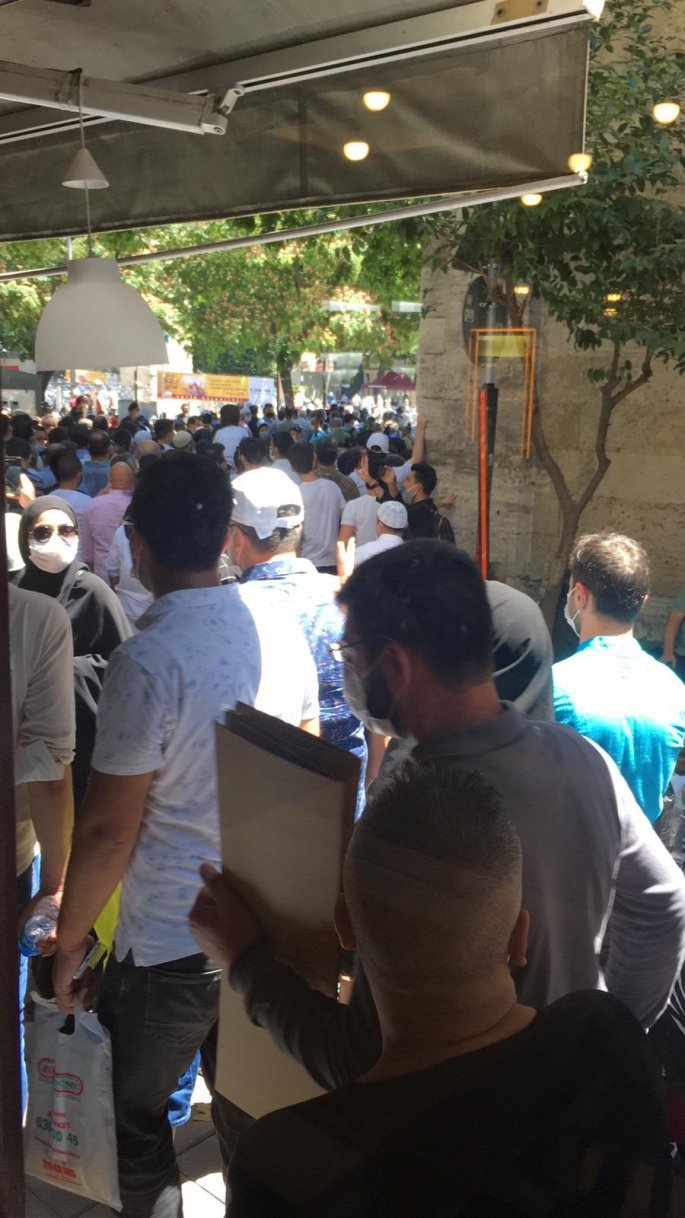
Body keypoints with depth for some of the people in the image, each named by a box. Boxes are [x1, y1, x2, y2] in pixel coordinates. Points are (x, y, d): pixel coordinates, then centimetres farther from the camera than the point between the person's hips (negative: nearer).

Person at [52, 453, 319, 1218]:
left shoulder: (148, 660, -21)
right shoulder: (281, 632, -3)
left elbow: (109, 829, -18)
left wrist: (71, 939, -4)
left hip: (170, 946, -6)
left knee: (133, 1119, 16)